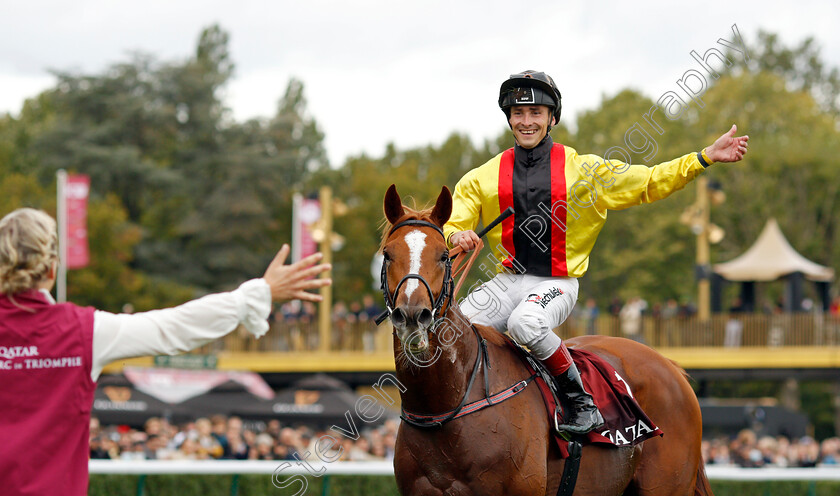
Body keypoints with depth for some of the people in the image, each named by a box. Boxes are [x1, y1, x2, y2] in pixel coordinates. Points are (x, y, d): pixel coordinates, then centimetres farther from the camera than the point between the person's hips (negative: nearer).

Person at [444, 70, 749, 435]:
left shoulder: (583, 169, 4)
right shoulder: (483, 178, 8)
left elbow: (648, 183, 6)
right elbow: (449, 225, 6)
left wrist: (705, 158, -2)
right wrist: (457, 236, -19)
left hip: (556, 283, -3)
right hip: (506, 281, 3)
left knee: (525, 322, -35)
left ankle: (582, 402, -17)